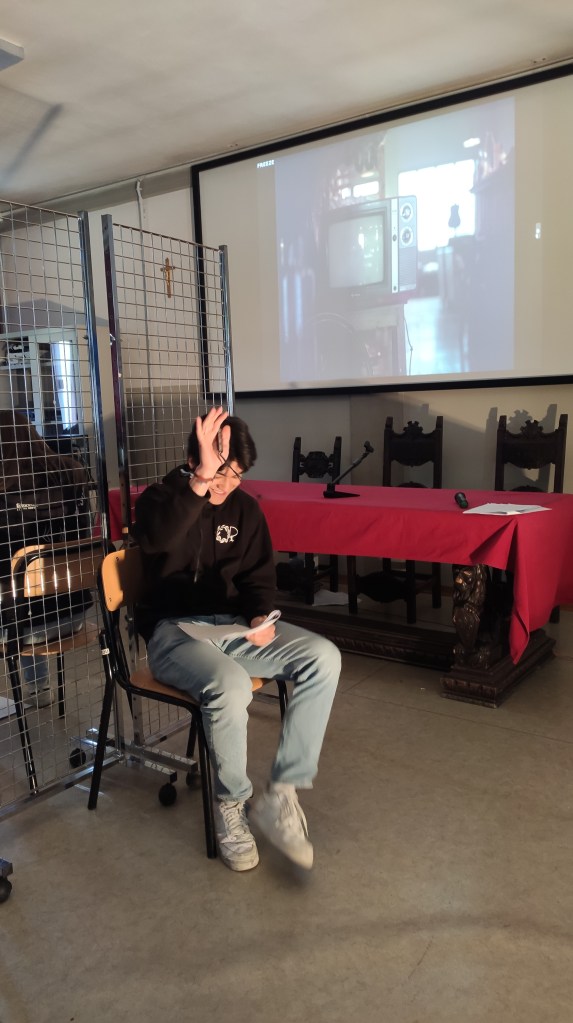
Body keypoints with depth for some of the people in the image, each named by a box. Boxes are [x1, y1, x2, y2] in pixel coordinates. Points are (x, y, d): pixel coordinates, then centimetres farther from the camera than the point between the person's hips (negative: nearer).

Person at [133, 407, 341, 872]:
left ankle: (281, 795, -15)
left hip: (234, 625, 5)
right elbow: (157, 538, -29)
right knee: (230, 685, -36)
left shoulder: (245, 508, 10)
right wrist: (201, 480, -40)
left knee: (324, 658, -19)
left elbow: (259, 577, 12)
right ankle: (230, 807, -8)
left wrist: (260, 616, -9)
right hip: (175, 630, -5)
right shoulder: (160, 498, -3)